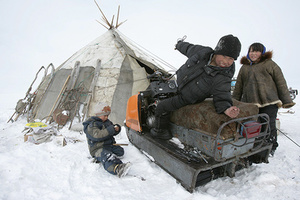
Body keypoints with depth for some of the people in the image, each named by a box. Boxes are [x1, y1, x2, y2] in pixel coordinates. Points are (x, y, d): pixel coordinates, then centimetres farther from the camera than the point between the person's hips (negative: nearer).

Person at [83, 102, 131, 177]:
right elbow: (97, 135, -26)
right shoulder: (91, 125, -8)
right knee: (107, 157, -36)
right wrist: (111, 129, -26)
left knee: (120, 151, -14)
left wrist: (117, 128, 0)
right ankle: (117, 169, -63)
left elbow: (112, 133, 25)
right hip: (97, 149, -8)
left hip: (109, 145, 8)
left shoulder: (107, 122, 16)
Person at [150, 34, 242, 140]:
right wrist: (180, 44, 20)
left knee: (162, 107, -1)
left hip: (186, 98, -6)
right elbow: (188, 48, 0)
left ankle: (160, 131, 25)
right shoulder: (202, 52, -20)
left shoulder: (223, 79, -32)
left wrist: (227, 109, -50)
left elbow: (221, 98, -28)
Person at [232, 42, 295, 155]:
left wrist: (286, 100, 1)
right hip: (249, 103, 3)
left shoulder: (270, 64, 12)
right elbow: (238, 87, 23)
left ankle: (271, 148, 15)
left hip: (269, 102, -2)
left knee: (269, 126, -5)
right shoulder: (244, 67, 21)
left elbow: (281, 83, 7)